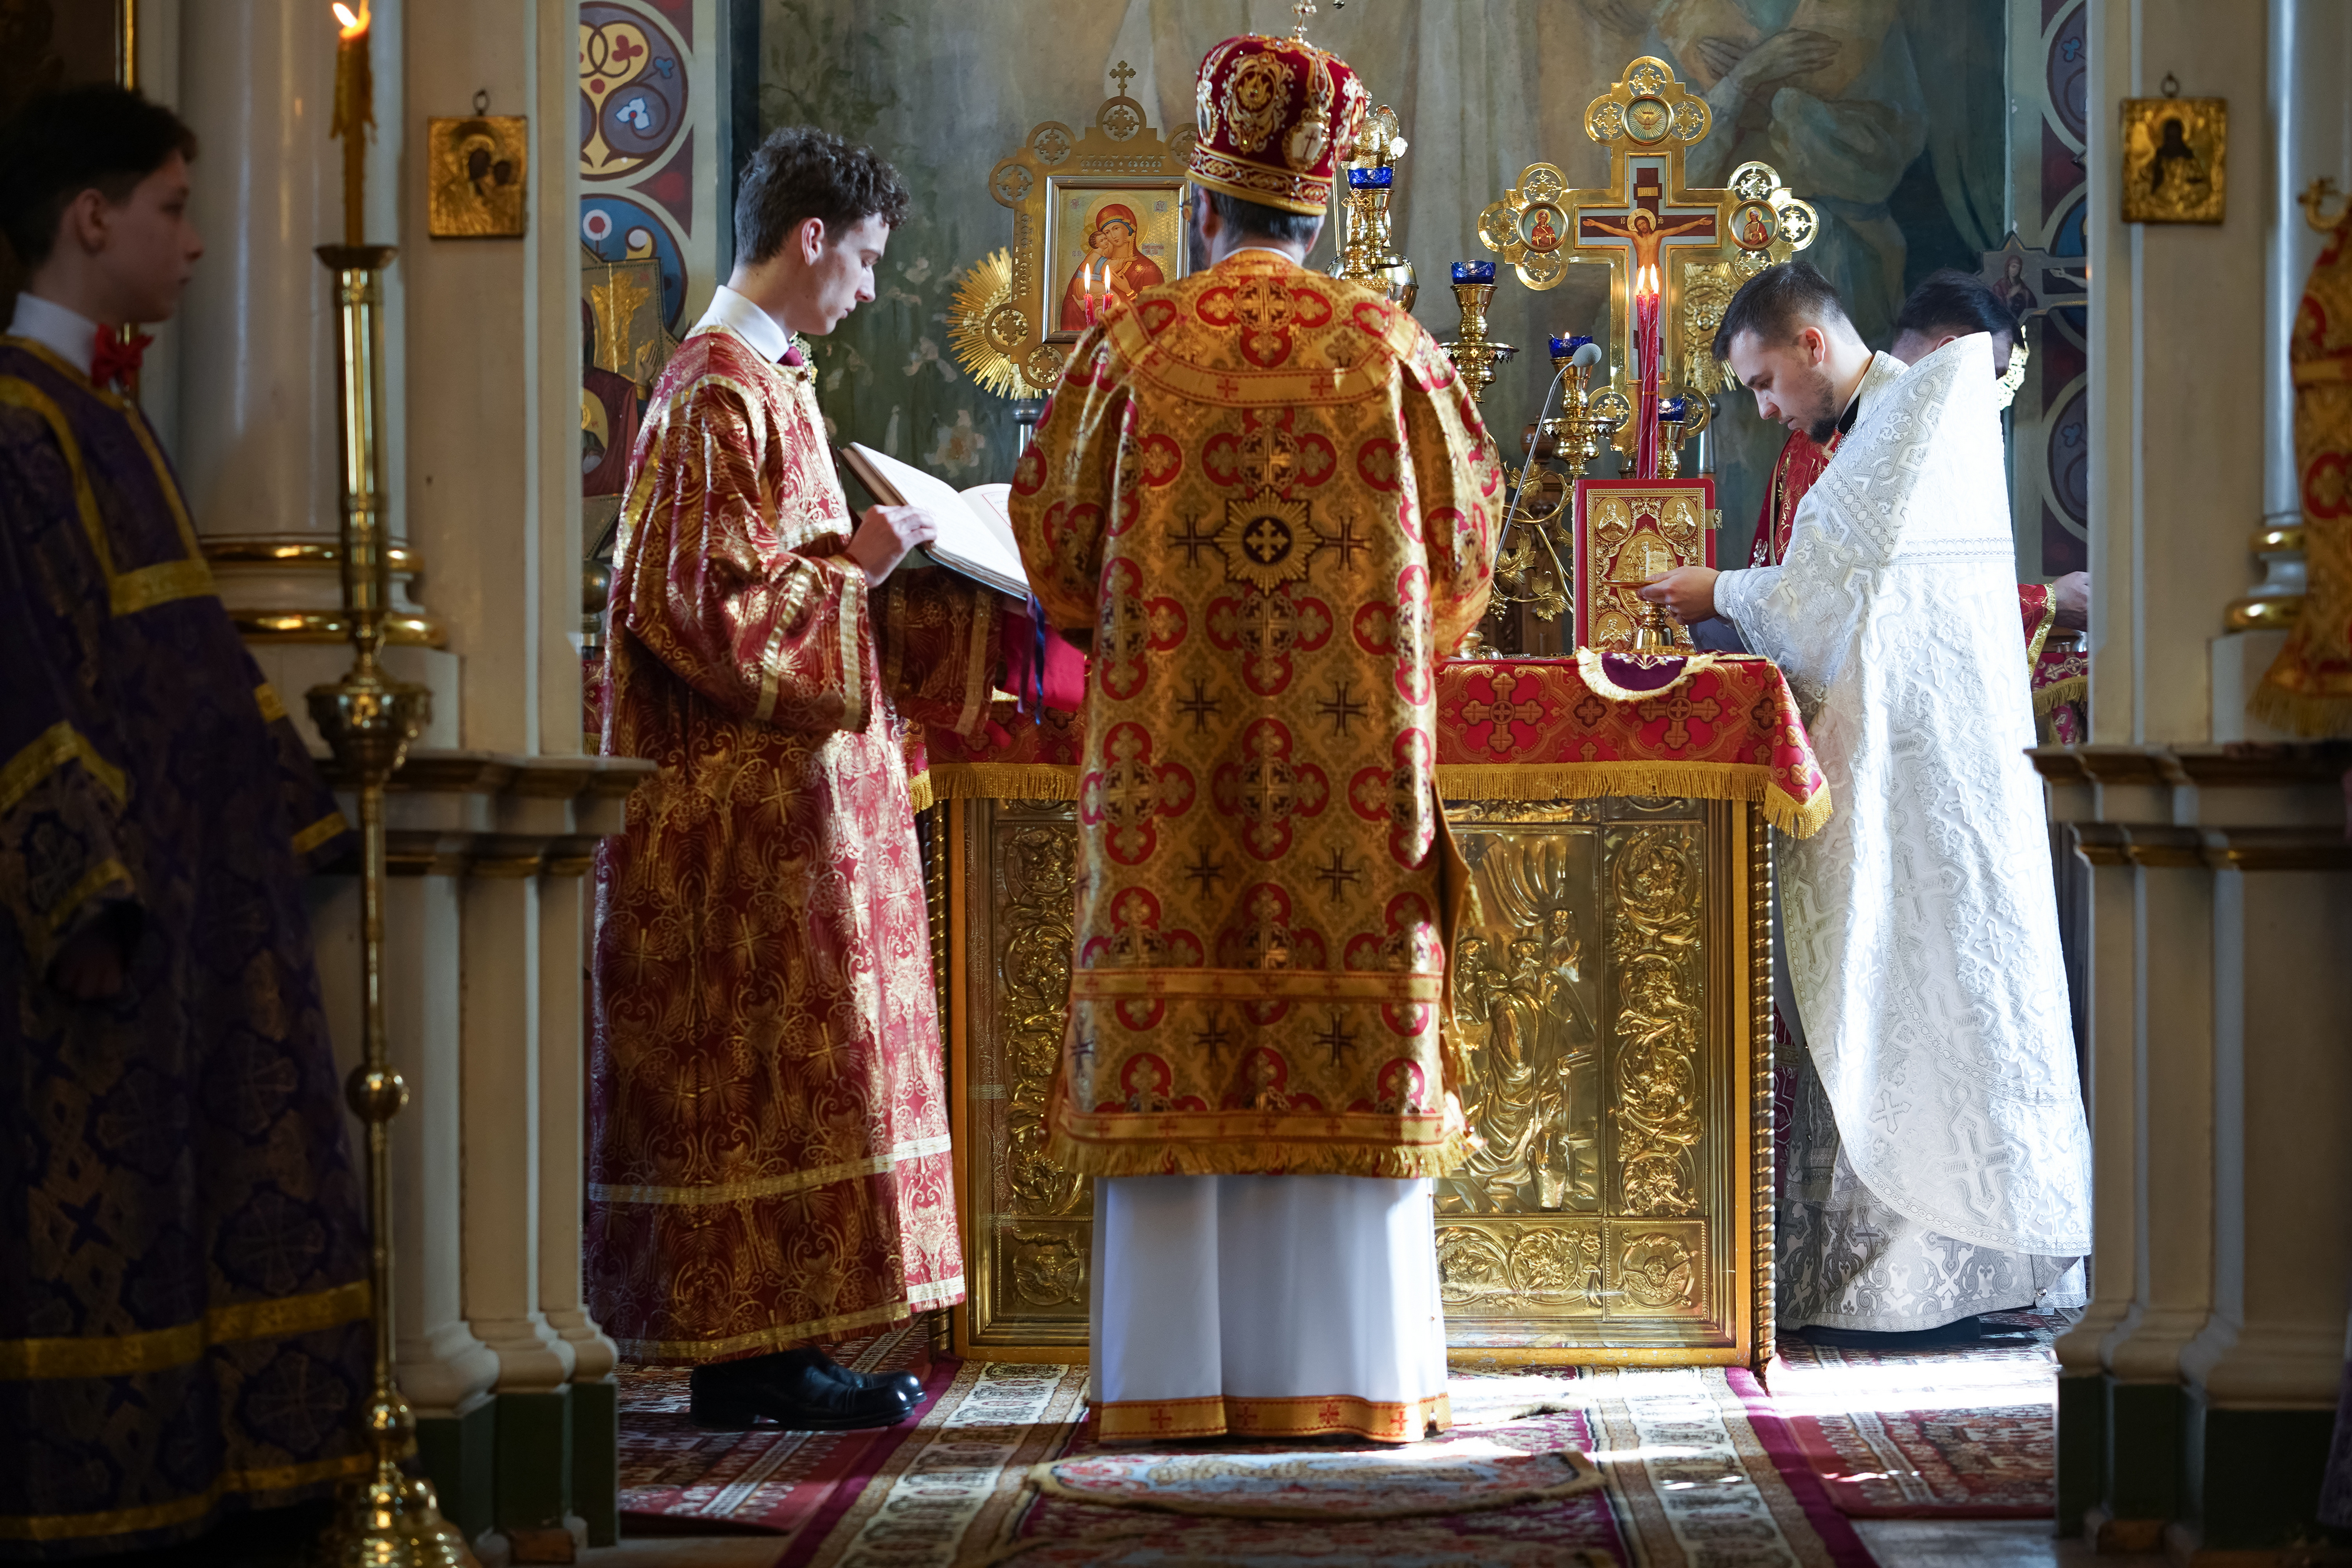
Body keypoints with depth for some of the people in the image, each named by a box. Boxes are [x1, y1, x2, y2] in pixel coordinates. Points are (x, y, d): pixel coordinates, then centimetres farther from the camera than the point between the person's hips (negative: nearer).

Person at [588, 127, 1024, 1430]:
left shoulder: (767, 379, 17)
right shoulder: (721, 393, -15)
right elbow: (716, 601, -20)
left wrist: (887, 567, 18)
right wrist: (859, 565, -13)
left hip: (788, 781, 10)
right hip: (751, 794, -10)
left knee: (780, 1063, 9)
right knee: (770, 1057, -7)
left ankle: (754, 1345, 12)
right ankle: (755, 1350, -3)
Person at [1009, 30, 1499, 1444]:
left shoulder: (1133, 348, -1)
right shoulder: (1395, 350, 2)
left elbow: (1056, 550, 5)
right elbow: (1463, 546, 9)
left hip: (1170, 757, 0)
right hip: (1354, 767, 1)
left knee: (1176, 1046, 3)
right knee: (1351, 1047, 3)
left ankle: (1179, 1376, 4)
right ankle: (1346, 1372, 5)